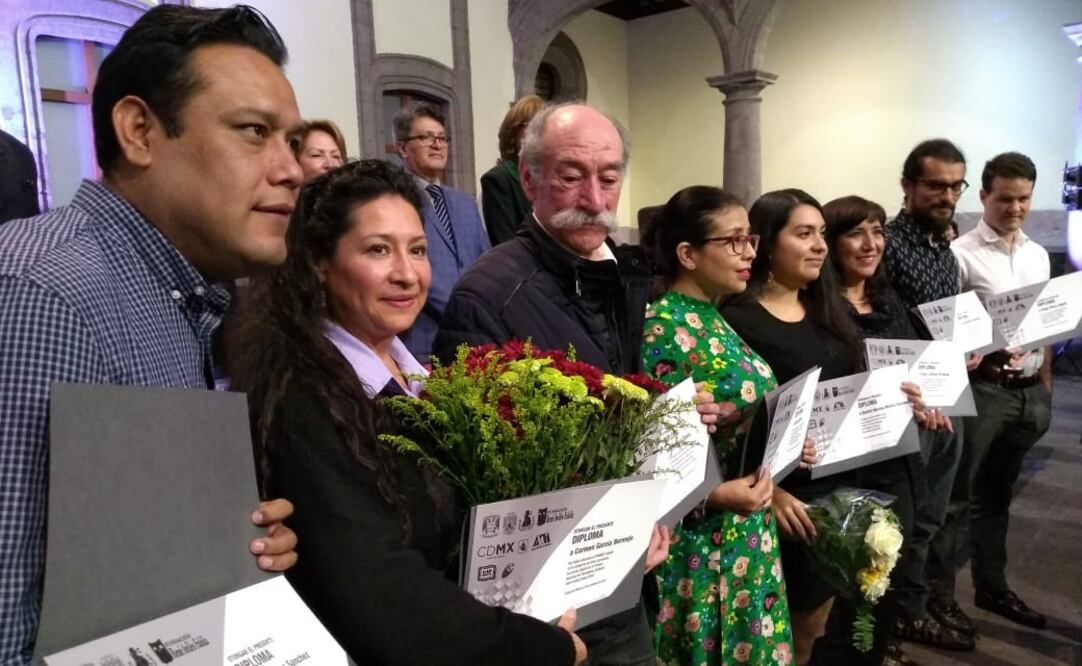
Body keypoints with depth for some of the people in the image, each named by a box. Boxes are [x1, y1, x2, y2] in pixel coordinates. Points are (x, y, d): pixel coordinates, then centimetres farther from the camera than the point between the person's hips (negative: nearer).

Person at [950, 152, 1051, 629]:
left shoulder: (1038, 255, 11)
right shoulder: (962, 254, -10)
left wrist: (1046, 388, 14)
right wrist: (984, 353, -26)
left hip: (1029, 392, 6)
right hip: (982, 389, -6)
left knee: (996, 493, 17)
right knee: (957, 494, 2)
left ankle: (992, 588, 31)